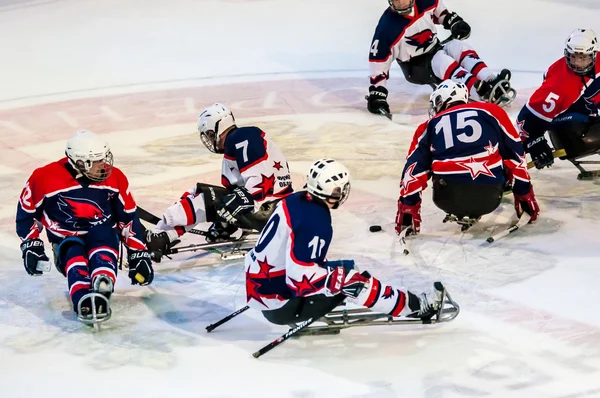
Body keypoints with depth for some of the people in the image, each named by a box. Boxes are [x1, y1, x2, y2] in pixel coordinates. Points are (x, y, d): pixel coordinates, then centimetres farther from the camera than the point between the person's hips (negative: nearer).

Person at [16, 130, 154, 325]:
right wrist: (30, 244, -5)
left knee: (101, 232, -35)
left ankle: (102, 287, -64)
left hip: (104, 239, 1)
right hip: (66, 243, -1)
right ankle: (84, 303, -64)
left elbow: (129, 218, 5)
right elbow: (27, 211, 3)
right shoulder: (45, 178, -10)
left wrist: (139, 254, 3)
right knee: (75, 256, -35)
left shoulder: (114, 178, -2)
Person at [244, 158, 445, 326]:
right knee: (348, 279, -10)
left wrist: (326, 268, 20)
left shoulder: (294, 200, 1)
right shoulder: (316, 221, -24)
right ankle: (414, 306, 1)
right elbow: (300, 276, -28)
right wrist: (339, 278, -17)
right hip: (280, 306, -9)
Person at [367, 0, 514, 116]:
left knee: (458, 47, -23)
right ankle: (484, 93, -54)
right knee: (441, 61, -33)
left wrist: (454, 22, 2)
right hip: (415, 67, -5)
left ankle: (492, 82, -42)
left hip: (436, 50, 5)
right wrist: (377, 94, -27)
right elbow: (378, 61, -22)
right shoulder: (387, 27, -24)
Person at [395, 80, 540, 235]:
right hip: (489, 197, -1)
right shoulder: (492, 112, 15)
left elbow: (414, 168, 12)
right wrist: (524, 193, 21)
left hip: (448, 198, 1)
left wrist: (408, 206, 14)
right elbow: (515, 154, 16)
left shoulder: (429, 126, 18)